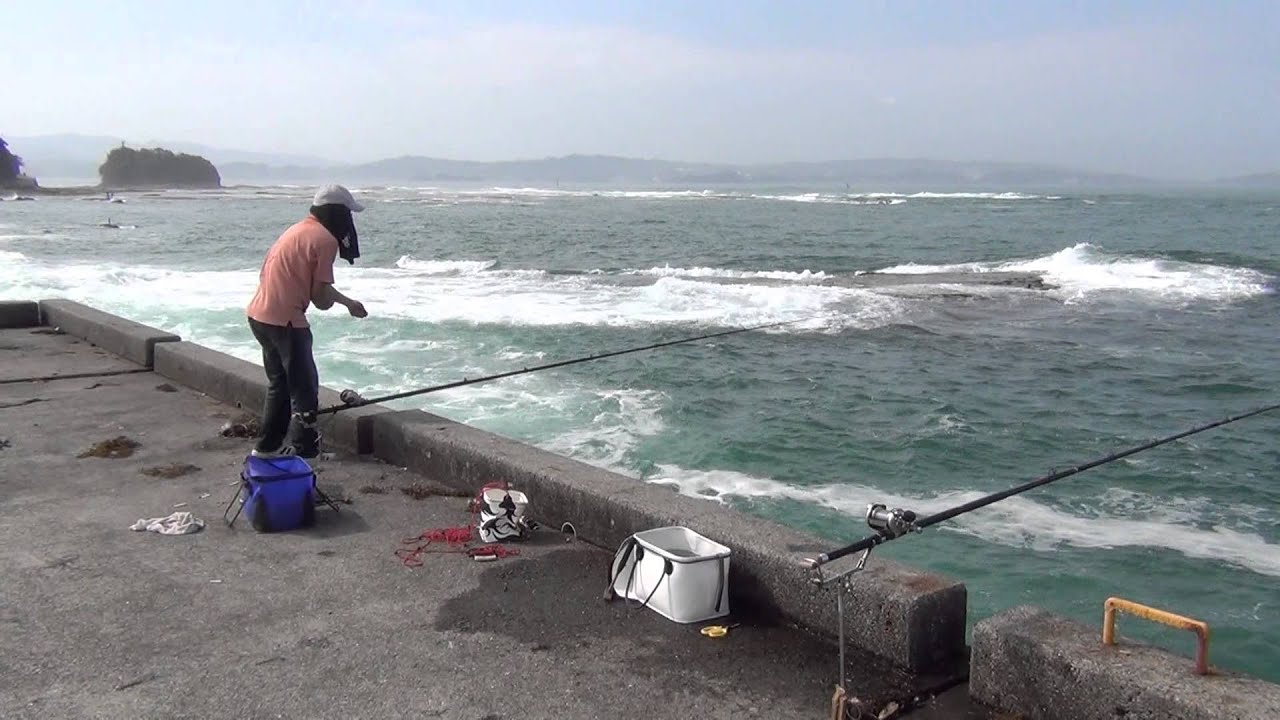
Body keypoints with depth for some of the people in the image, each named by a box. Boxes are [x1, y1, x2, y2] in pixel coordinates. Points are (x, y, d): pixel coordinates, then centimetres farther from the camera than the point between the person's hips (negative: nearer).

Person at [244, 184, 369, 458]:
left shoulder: (300, 229, 16)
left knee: (280, 384, 22)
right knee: (305, 389, 0)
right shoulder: (325, 240, -12)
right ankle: (302, 451, 1)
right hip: (284, 320, -9)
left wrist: (349, 303, 30)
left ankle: (268, 446, 29)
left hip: (259, 315, 9)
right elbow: (320, 298, -12)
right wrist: (338, 301, 9)